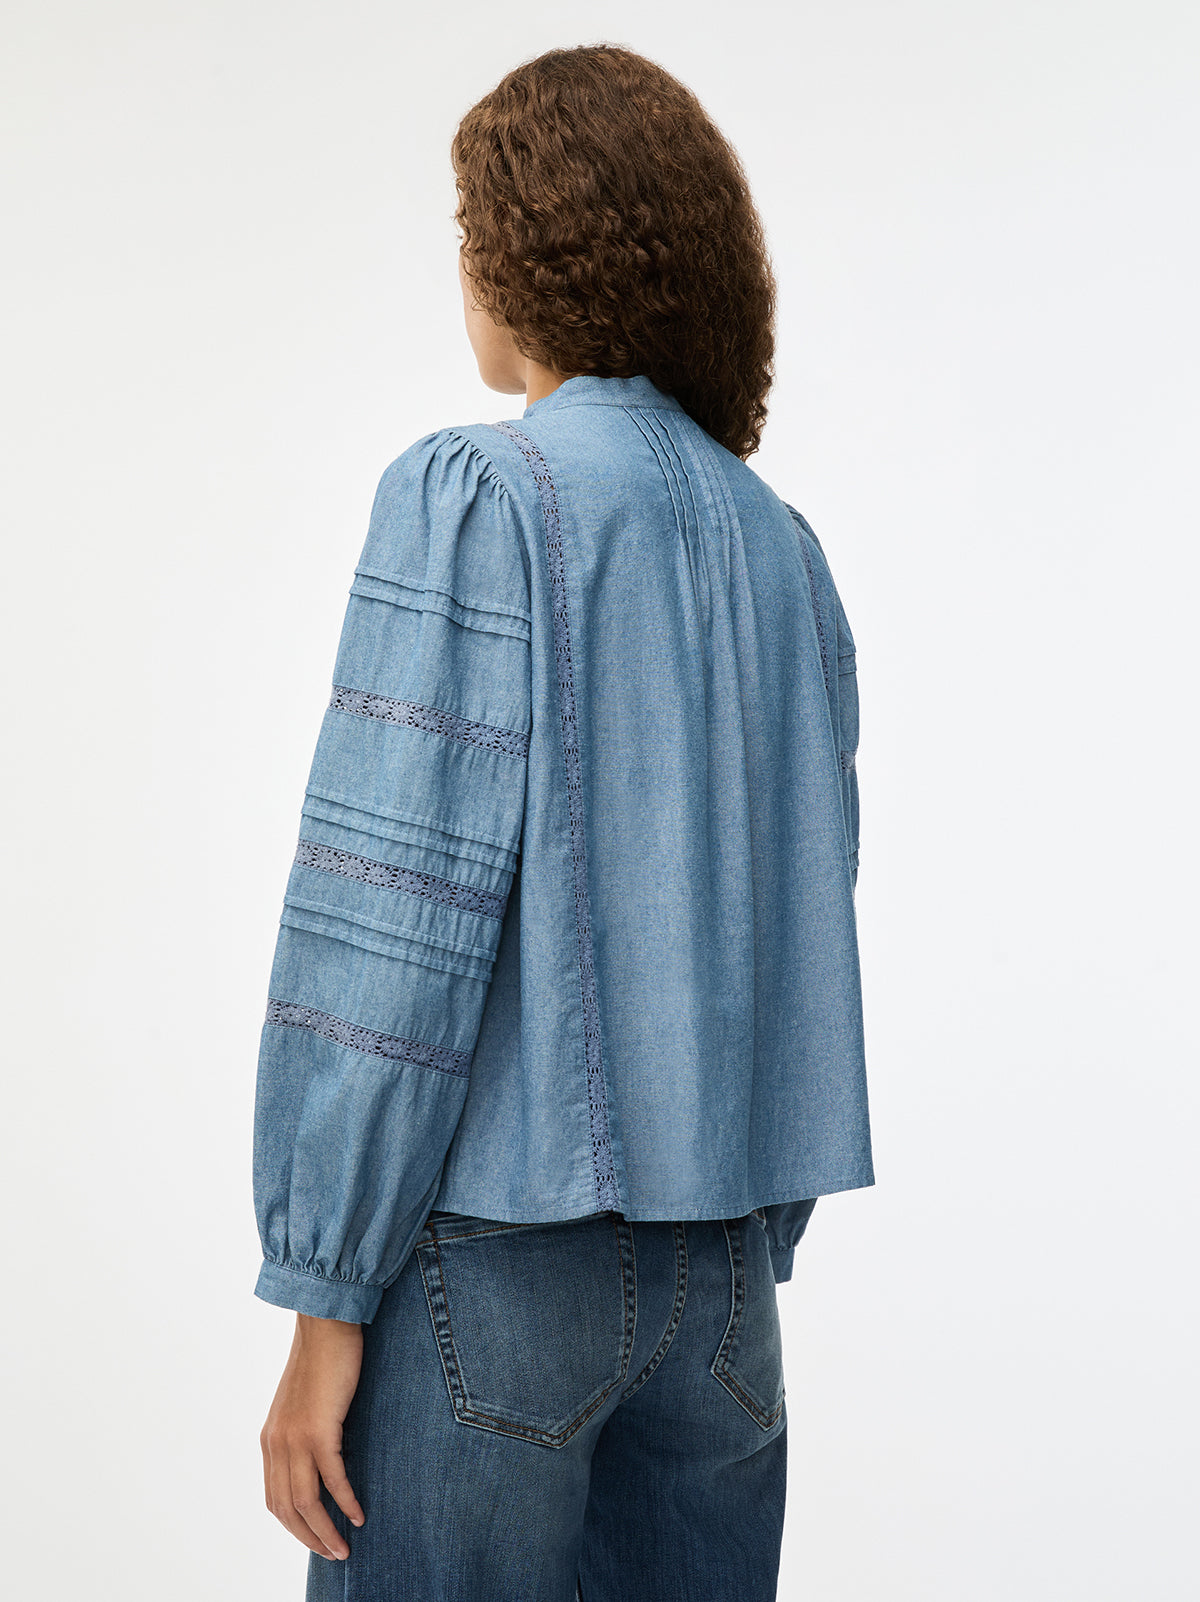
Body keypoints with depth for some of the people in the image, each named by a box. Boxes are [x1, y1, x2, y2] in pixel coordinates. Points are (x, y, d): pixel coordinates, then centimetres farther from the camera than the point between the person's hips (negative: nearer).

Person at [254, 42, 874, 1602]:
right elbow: (807, 919, 12)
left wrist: (324, 1295, -10)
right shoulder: (777, 537, 10)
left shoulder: (474, 496, -9)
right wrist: (746, 1254, 18)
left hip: (504, 1233, -6)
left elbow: (398, 907, -16)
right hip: (721, 1261, 6)